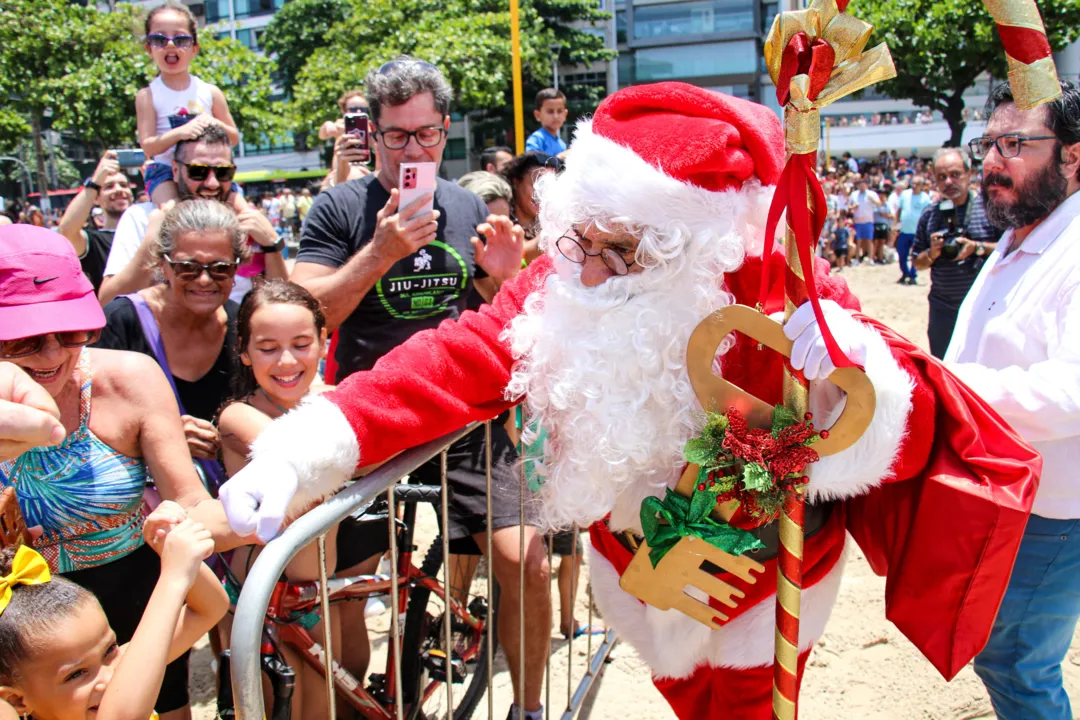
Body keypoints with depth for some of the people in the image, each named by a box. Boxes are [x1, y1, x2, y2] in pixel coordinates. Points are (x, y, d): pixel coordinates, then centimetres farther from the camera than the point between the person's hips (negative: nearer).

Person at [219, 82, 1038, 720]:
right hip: (635, 558, 3)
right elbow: (455, 361, -28)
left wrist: (846, 376, -47)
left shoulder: (786, 296, -28)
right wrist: (306, 452, -40)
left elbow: (902, 448, -24)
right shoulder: (565, 284, -21)